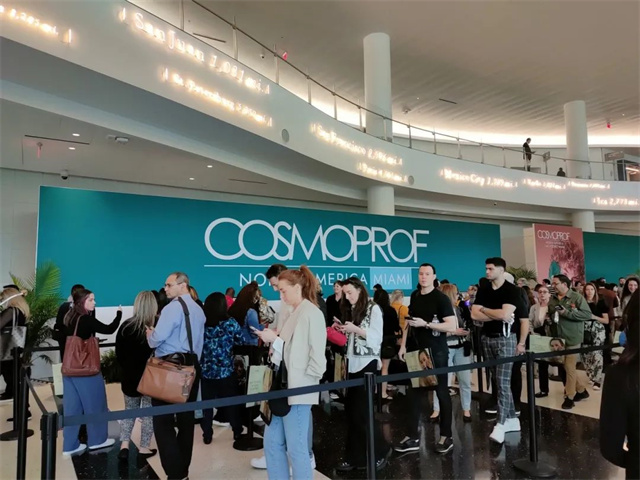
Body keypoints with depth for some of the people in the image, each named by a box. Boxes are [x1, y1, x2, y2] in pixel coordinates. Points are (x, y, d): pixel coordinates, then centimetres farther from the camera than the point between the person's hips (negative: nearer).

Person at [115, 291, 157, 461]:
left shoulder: (125, 326, -5)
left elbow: (119, 353, 3)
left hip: (130, 377, 3)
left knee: (129, 410, 19)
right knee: (148, 413, 10)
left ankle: (124, 445, 11)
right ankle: (144, 448, 16)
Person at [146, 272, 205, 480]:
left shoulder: (173, 307, -13)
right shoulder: (198, 309, 14)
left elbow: (158, 337, -20)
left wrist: (150, 335, 2)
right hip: (191, 365, 8)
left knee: (163, 420, -1)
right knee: (186, 418, 13)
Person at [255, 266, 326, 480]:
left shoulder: (311, 314, -12)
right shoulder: (293, 313, 15)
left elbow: (317, 354, -16)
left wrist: (303, 379, -11)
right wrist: (273, 339, 3)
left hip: (297, 389, -9)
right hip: (283, 387, 9)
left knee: (296, 448, 1)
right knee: (272, 443, 15)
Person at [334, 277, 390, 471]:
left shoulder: (373, 308, -4)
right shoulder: (350, 310, 13)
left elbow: (376, 337, -11)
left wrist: (355, 329, -20)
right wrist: (342, 330, 0)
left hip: (367, 363, -6)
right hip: (353, 364, 6)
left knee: (362, 411, -4)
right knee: (351, 410, 5)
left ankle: (380, 452, 15)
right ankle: (355, 456, 16)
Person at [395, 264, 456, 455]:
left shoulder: (441, 298, -10)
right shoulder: (415, 296, 8)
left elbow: (452, 326, -17)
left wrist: (426, 324, -21)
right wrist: (404, 344, 7)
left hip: (436, 351, -6)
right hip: (416, 350, 6)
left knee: (441, 392, 6)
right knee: (412, 392, 7)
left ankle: (446, 436, 20)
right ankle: (412, 437, 16)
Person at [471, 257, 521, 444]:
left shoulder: (511, 290, -9)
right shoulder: (483, 290, 8)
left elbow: (505, 313, -22)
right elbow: (474, 315, -2)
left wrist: (484, 310, -6)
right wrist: (498, 315, -13)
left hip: (505, 338, -6)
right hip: (487, 338, 6)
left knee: (503, 382, -7)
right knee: (499, 381, 12)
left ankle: (500, 425, -5)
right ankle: (512, 418, 23)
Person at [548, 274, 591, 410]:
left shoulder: (577, 297, -8)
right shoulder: (552, 299, 9)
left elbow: (587, 314, -16)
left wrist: (567, 312, -21)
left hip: (572, 338, -6)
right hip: (558, 338, 6)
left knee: (570, 367, 0)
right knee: (567, 366, 13)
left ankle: (570, 397, 12)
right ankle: (581, 390, 31)